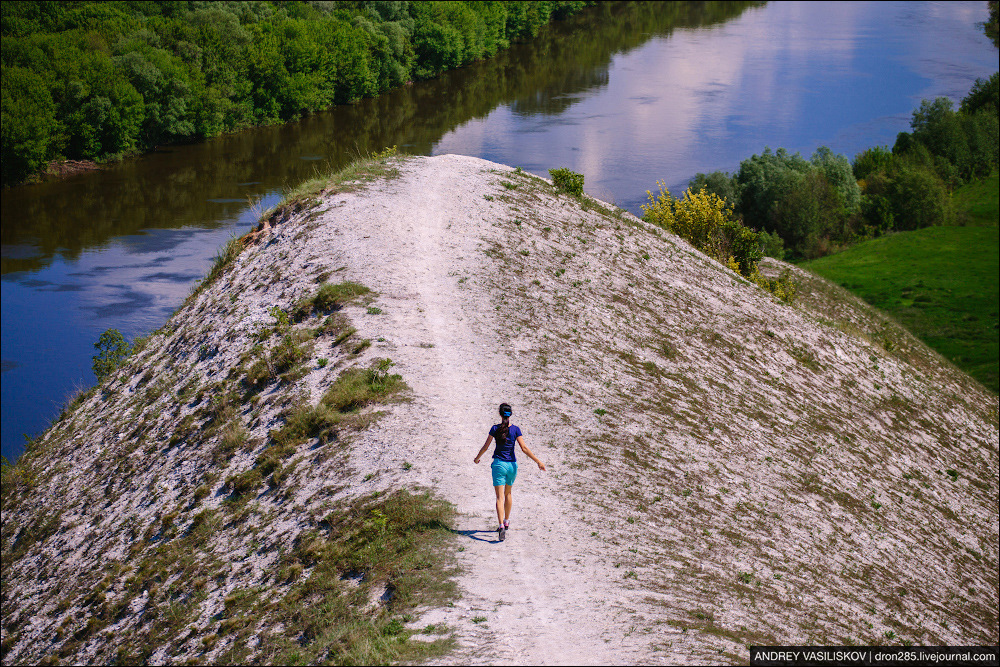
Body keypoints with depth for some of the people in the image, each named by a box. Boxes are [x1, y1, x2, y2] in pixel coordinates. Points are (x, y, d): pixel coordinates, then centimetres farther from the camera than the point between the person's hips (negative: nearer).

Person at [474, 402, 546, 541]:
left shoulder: (495, 429, -6)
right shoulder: (515, 429, -5)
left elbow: (485, 446, 1)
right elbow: (524, 448, -10)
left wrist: (477, 457, 19)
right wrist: (538, 461, -6)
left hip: (499, 464, -2)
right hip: (512, 465, 2)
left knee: (500, 497, -7)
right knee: (508, 493, 24)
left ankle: (501, 526, -23)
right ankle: (506, 522, 34)